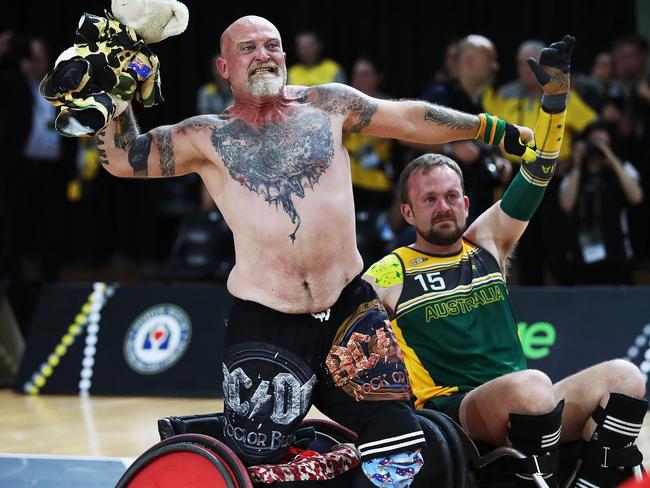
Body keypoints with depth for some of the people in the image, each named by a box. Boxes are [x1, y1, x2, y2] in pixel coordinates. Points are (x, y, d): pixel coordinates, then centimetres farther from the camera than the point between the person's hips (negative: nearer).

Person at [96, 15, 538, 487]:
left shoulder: (328, 105, 7)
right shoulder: (208, 136, 4)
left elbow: (411, 118, 10)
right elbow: (123, 158, 3)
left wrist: (492, 128, 10)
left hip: (349, 306, 2)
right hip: (265, 322, -2)